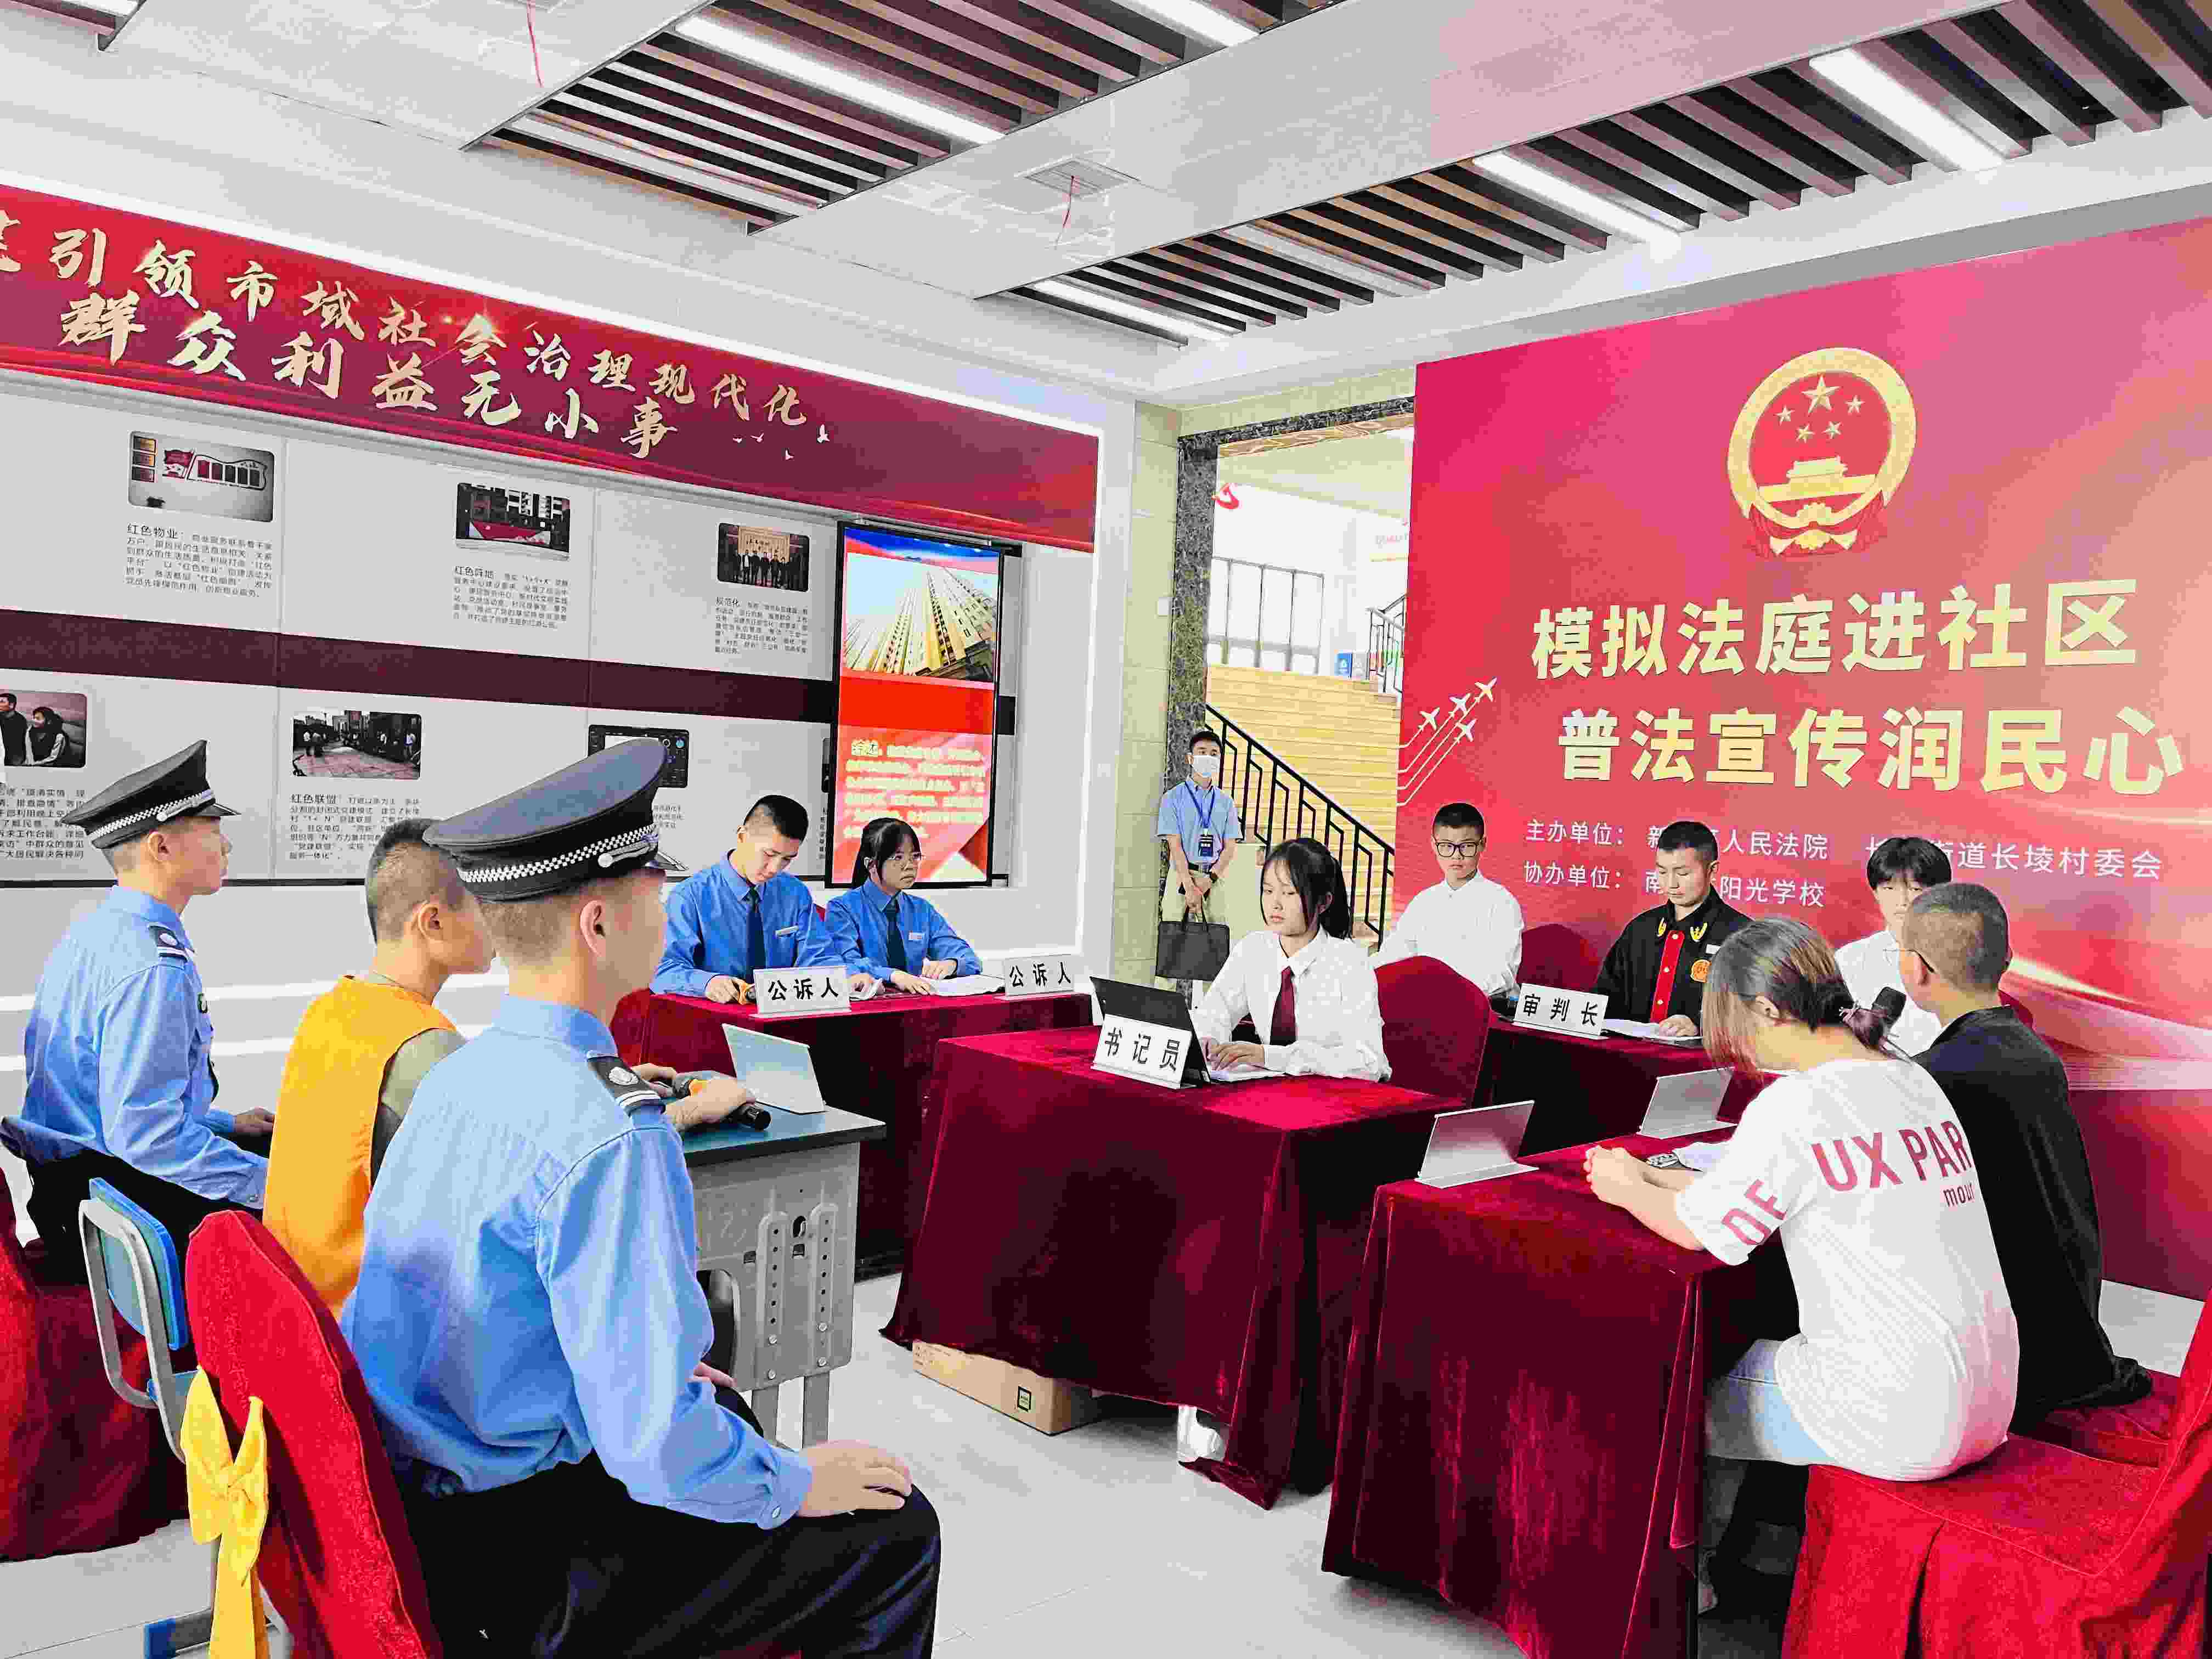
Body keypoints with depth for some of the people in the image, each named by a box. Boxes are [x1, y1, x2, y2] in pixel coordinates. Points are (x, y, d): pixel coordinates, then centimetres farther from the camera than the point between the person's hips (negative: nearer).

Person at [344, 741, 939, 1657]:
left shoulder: (458, 1074, -2)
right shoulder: (608, 1138, -29)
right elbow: (654, 1445, -28)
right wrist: (795, 1484, -11)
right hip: (501, 1560, -9)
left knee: (728, 1408, 29)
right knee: (895, 1529, 0)